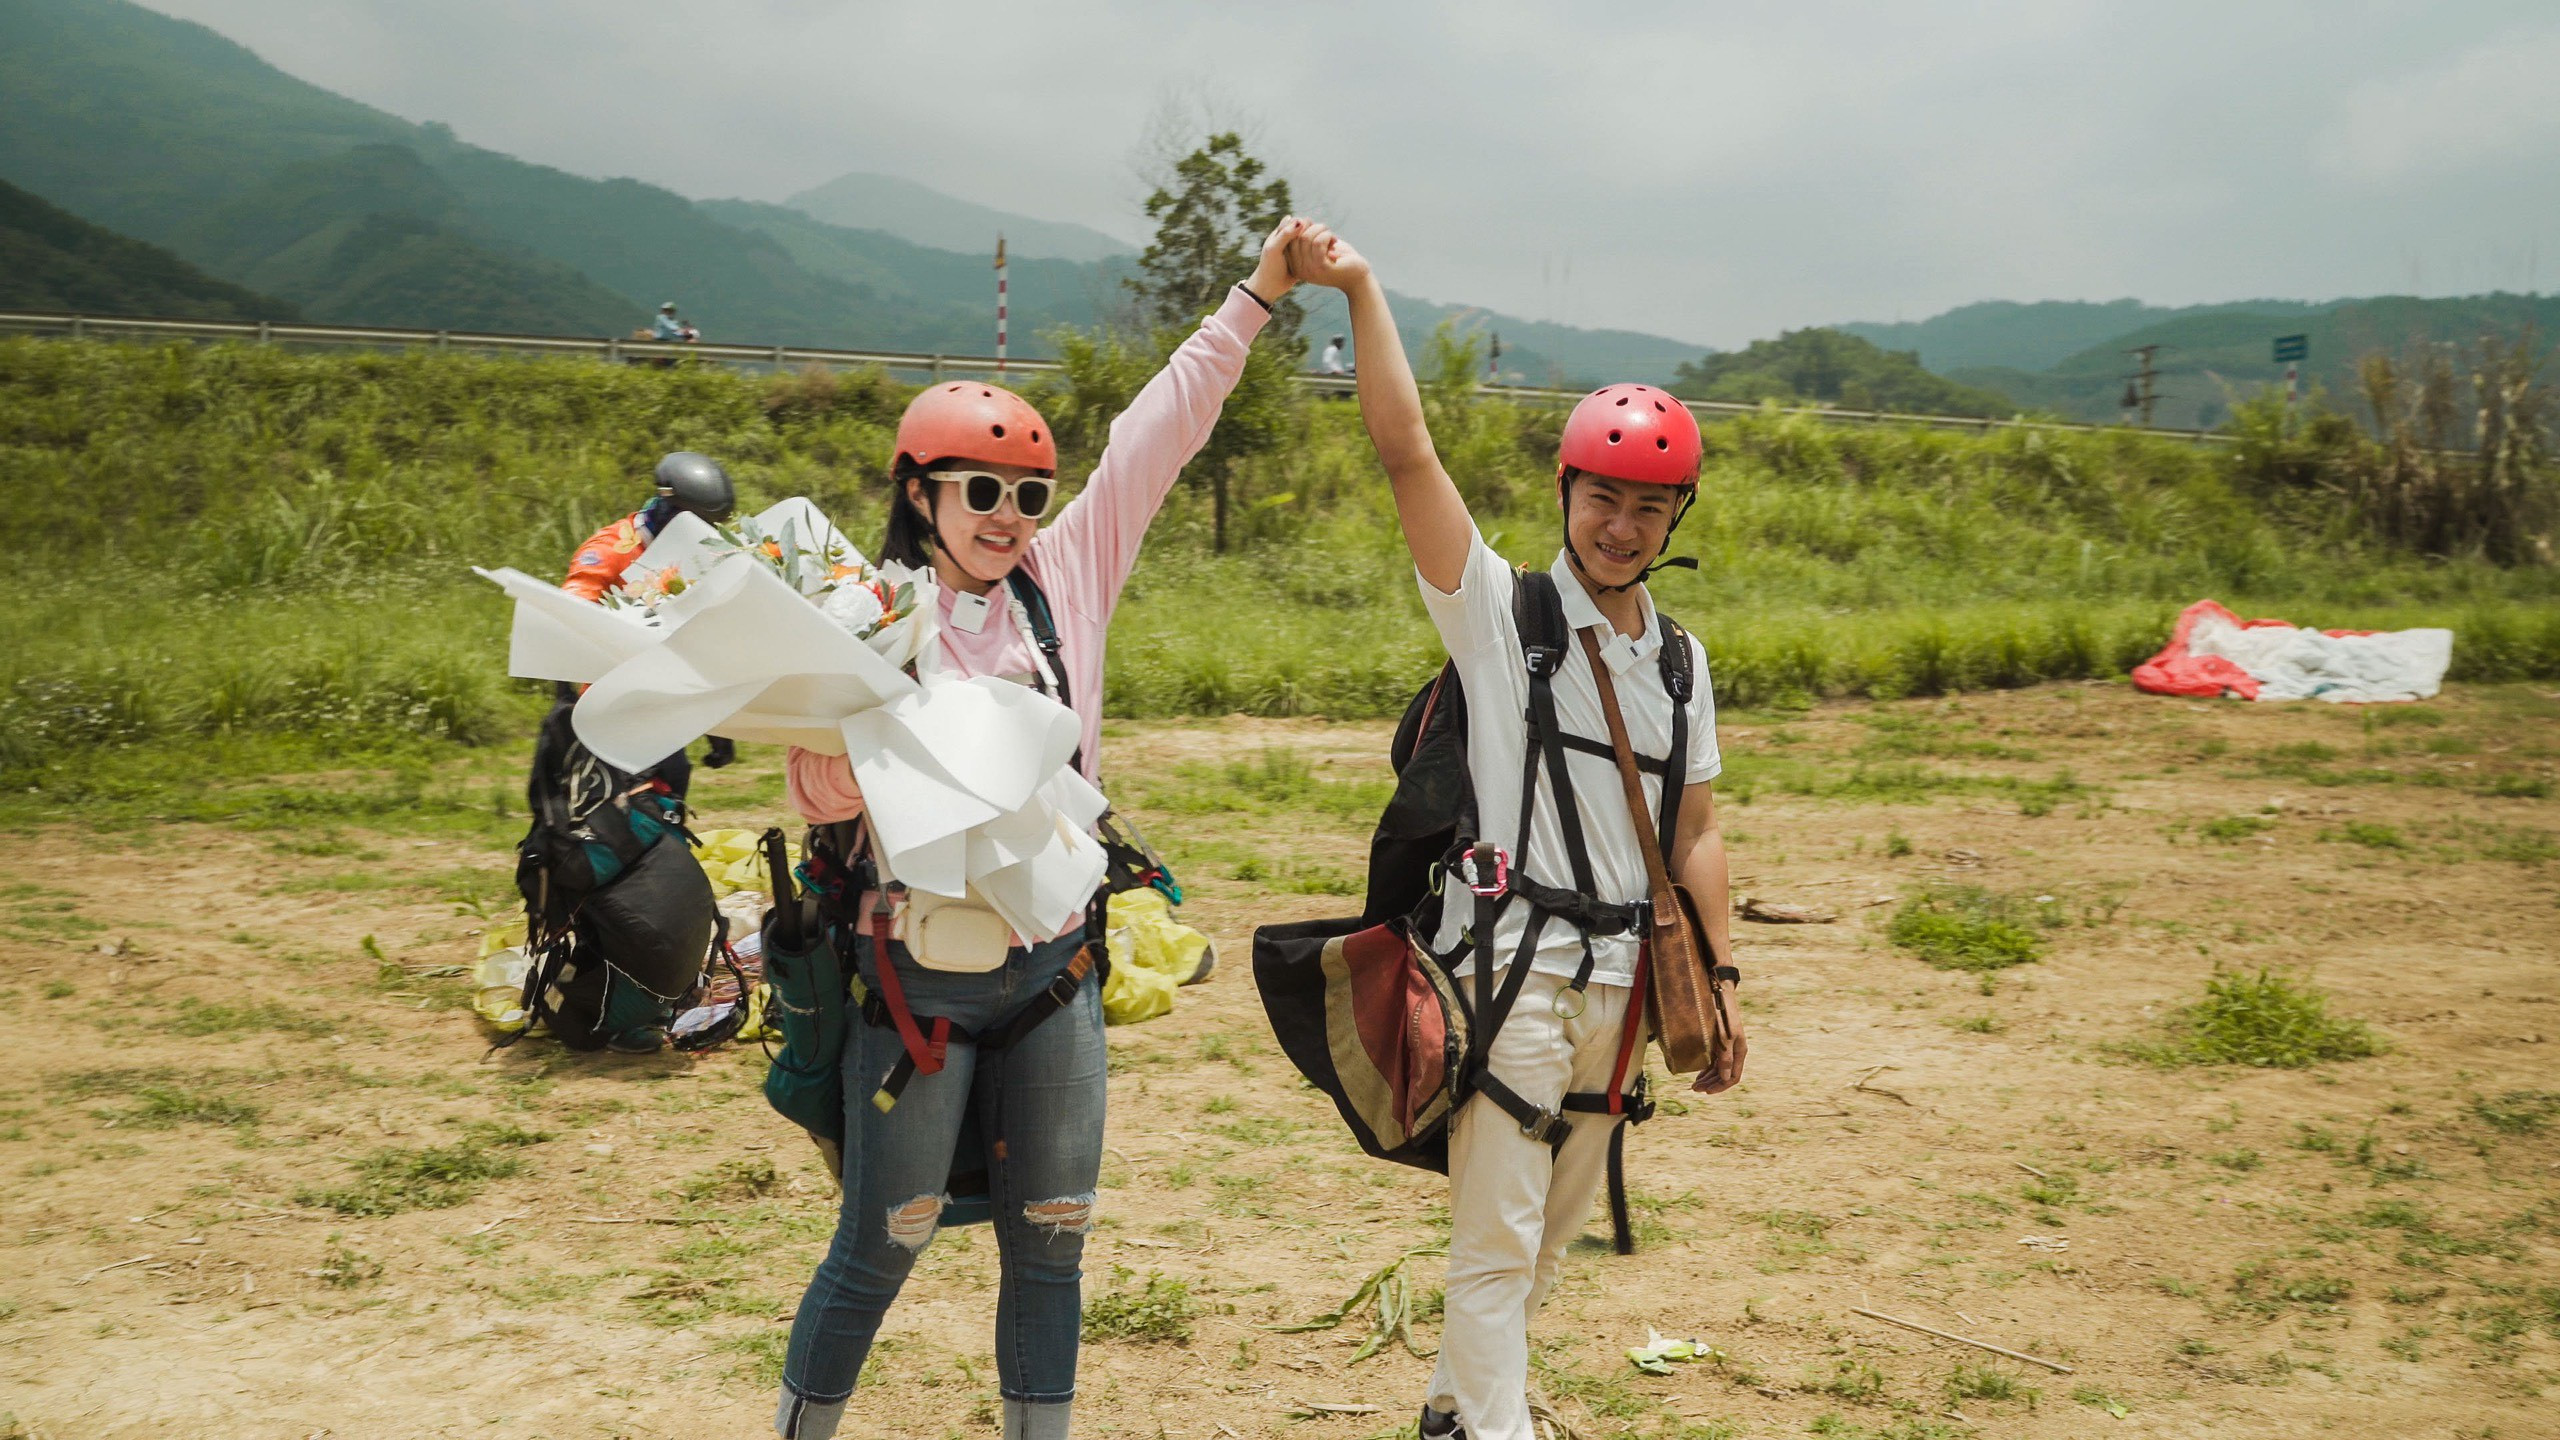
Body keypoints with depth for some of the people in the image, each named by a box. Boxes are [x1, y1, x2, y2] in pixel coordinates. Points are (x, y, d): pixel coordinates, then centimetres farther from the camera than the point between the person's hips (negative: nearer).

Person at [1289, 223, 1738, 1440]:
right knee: (1496, 1241, -4)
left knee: (1551, 1236, 17)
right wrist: (1361, 292, -20)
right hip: (1512, 968, -6)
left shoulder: (1679, 658, 11)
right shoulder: (1498, 608, -4)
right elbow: (1406, 450, -15)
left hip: (1622, 984, 6)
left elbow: (1695, 831, 14)